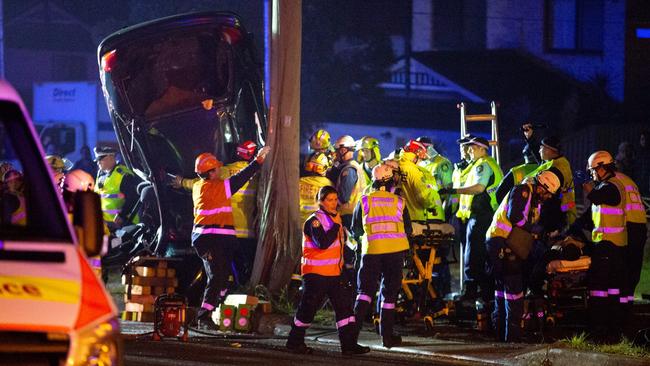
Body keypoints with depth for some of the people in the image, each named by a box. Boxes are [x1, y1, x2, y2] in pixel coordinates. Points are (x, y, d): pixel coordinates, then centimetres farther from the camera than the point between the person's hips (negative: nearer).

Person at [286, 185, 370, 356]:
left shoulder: (334, 217, 13)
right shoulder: (315, 220, -14)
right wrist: (336, 225, -22)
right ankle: (294, 342, 13)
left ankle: (349, 344, 0)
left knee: (344, 305, 0)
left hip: (334, 273, 8)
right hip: (315, 273, -8)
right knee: (308, 309, -1)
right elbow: (323, 243, -28)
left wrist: (341, 262, 20)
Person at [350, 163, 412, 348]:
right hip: (396, 250, 1)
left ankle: (354, 328, -14)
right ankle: (387, 335, 8)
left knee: (365, 290, 4)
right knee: (390, 293, 7)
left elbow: (356, 230, 9)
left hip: (372, 250, 0)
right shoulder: (399, 202, 2)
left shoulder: (364, 201, 1)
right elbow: (408, 230, 8)